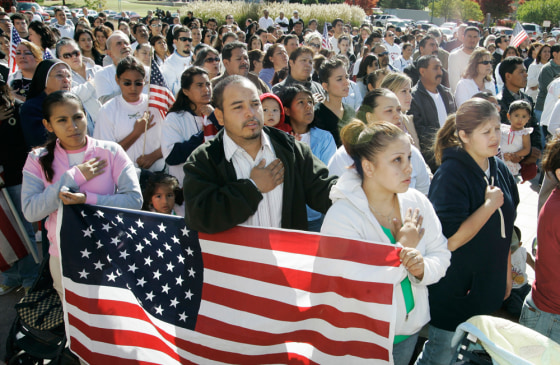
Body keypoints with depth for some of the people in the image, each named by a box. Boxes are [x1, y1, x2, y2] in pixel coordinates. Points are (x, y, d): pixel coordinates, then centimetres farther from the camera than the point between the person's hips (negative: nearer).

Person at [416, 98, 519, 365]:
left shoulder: (499, 170, 2)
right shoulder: (451, 173, -21)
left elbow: (504, 231, 13)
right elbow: (449, 240, -28)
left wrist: (506, 275, 16)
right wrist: (489, 205, -21)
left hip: (487, 289, 7)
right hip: (454, 293, -7)